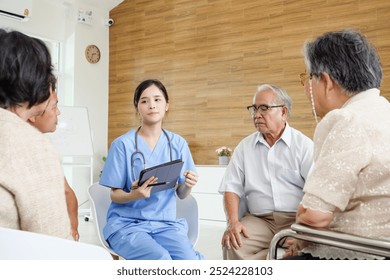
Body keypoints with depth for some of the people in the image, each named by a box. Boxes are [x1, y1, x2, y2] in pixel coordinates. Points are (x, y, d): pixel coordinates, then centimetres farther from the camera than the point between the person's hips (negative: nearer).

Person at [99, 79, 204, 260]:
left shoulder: (178, 143, 6)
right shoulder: (123, 144, -5)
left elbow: (181, 194, 8)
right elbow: (115, 195, -1)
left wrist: (187, 185, -15)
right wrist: (134, 195, -23)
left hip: (165, 223, 3)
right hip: (127, 223, -2)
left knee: (191, 261, -25)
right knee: (161, 259, -30)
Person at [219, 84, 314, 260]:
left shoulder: (304, 145, 3)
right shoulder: (245, 147, 12)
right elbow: (232, 188, 7)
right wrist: (233, 222, -11)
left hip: (296, 219, -1)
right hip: (259, 219, 2)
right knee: (233, 243, -27)